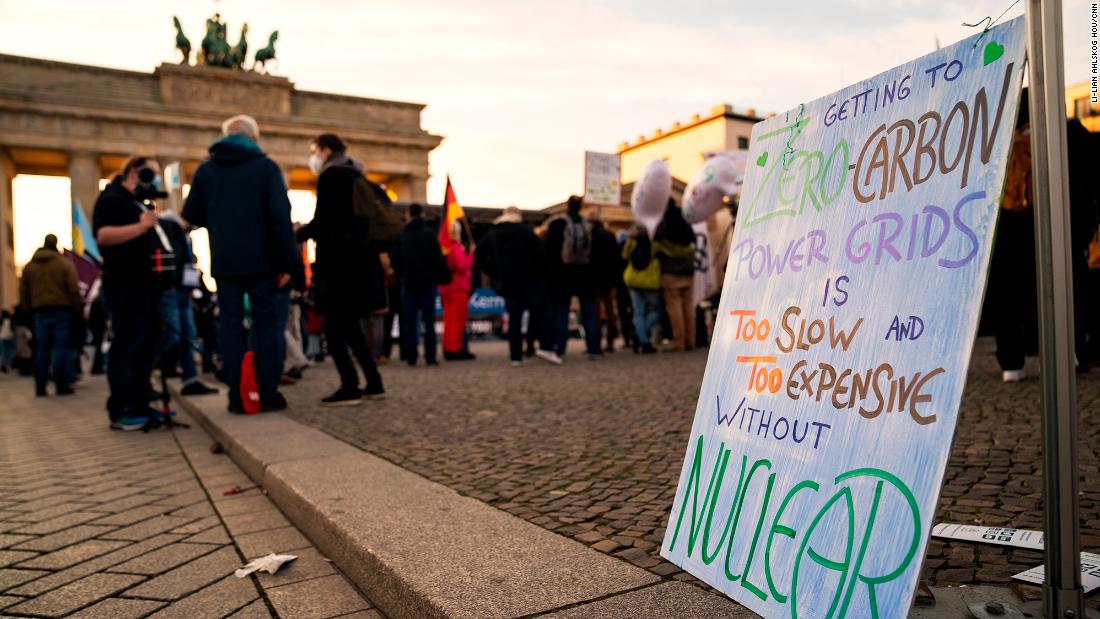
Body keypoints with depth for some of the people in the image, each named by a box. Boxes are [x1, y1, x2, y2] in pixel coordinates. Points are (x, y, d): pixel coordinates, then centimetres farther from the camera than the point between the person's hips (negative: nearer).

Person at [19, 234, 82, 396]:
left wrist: (31, 308, 19)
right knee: (61, 348, -3)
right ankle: (61, 385, -6)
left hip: (40, 312, 4)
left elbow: (23, 292, 11)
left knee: (41, 349, 7)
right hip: (61, 311, -4)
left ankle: (40, 387, 7)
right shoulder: (65, 264, -3)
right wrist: (77, 308, 1)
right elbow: (74, 290, -8)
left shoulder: (29, 266, 11)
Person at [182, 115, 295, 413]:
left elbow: (191, 215, 9)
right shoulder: (266, 166, -1)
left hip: (224, 262, 2)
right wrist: (285, 262, -9)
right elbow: (280, 217, -10)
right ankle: (268, 394, 4)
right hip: (261, 261, -2)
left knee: (231, 324, 6)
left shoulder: (205, 169, 9)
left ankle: (237, 396, 5)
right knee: (265, 323, 5)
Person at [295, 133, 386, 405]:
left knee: (333, 326, -4)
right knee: (350, 325, 14)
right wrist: (311, 231, 24)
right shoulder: (356, 176, 18)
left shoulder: (330, 176, -7)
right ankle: (374, 383, 13)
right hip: (359, 260, 9)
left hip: (338, 262, -9)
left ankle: (350, 387, -7)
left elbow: (321, 222, -15)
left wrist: (297, 234, 2)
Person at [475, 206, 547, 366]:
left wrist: (494, 273, 12)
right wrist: (541, 273, 1)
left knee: (514, 318, 6)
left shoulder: (492, 234, 11)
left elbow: (479, 256, 10)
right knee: (537, 313, 2)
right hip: (528, 281, -4)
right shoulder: (525, 231, -1)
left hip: (506, 283, 4)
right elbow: (539, 252, -11)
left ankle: (516, 357, 5)